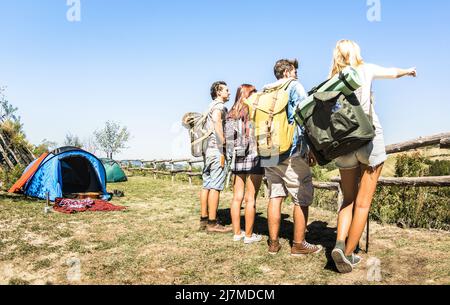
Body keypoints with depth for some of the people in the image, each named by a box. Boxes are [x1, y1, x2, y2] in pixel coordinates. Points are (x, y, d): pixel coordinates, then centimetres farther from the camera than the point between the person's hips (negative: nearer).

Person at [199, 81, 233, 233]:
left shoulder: (210, 106, 26)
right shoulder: (219, 105, -3)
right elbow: (217, 122, -20)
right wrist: (223, 146, -22)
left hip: (207, 149, 10)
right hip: (217, 150, -10)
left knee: (207, 185, 9)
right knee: (215, 187, -9)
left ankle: (204, 219, 13)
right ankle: (212, 223, -8)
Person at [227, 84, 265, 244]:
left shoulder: (231, 114, 12)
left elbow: (227, 139, 11)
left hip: (237, 158, 6)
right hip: (253, 157, -6)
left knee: (237, 197, 9)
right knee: (251, 198, -1)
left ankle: (237, 232, 16)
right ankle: (249, 235, 4)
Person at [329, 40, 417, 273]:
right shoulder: (366, 70, 4)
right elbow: (393, 73, 20)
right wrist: (409, 71, 42)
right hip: (369, 139, -3)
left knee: (349, 199, 14)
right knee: (363, 202, 2)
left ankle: (340, 243, -6)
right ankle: (348, 253, 2)